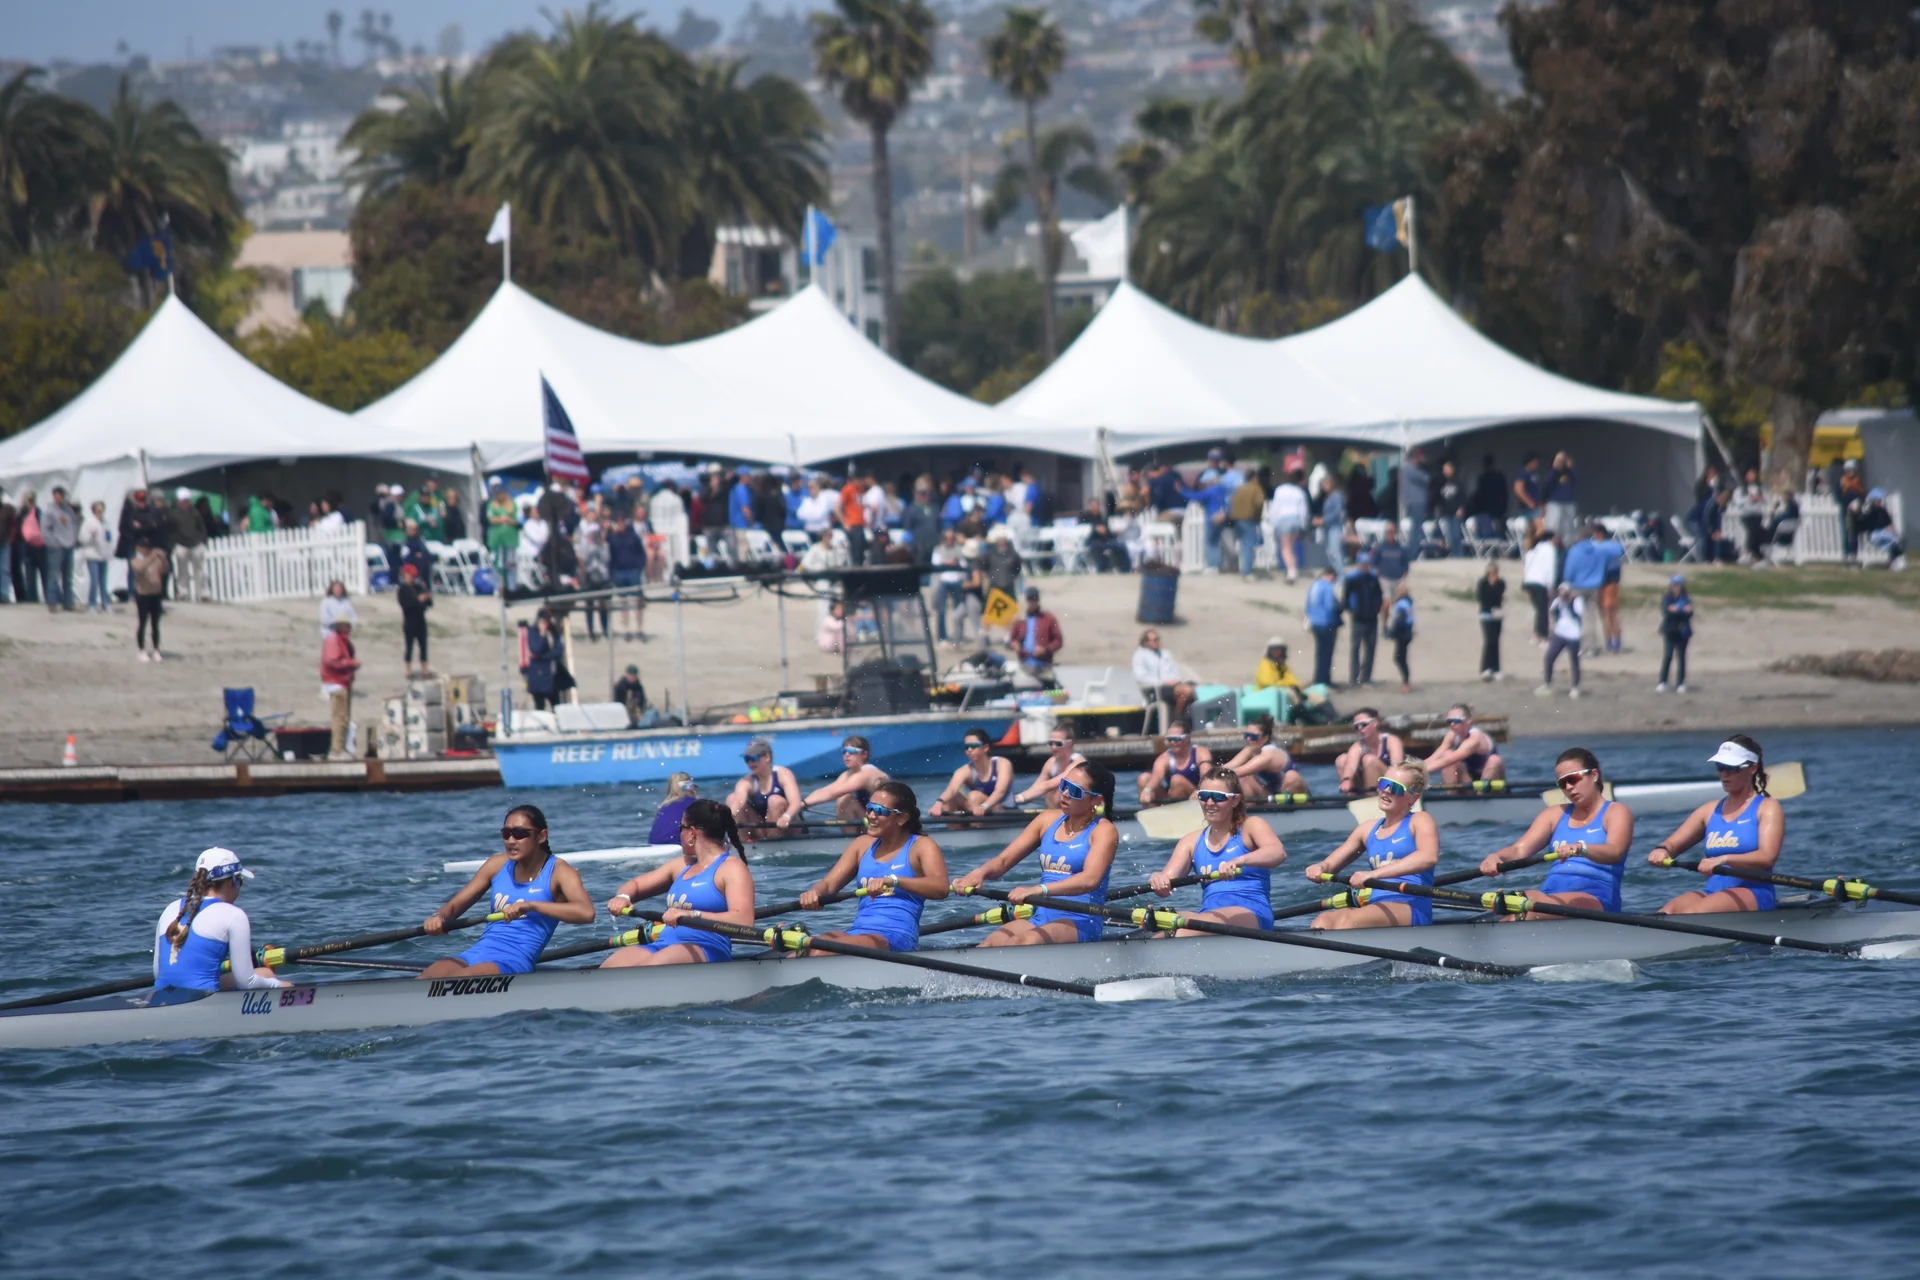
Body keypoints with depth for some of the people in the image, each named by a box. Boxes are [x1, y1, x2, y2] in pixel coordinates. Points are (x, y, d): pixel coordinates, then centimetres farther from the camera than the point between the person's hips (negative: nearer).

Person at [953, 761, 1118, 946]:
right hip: (1040, 917, 5)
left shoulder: (1103, 831, -1)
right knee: (990, 944, -26)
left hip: (1080, 924, -5)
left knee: (1026, 941, -37)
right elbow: (1002, 861, 14)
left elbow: (1090, 879, -20)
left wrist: (1039, 890, -36)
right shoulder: (1049, 821, 17)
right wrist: (980, 872, -12)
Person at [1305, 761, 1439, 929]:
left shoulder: (1420, 821, 5)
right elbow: (1329, 864, 25)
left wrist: (1374, 874, -27)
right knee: (1322, 921, -26)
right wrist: (1319, 869, -4)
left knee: (1347, 920, -34)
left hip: (1412, 910, -6)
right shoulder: (1368, 829, 23)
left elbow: (1429, 857, -18)